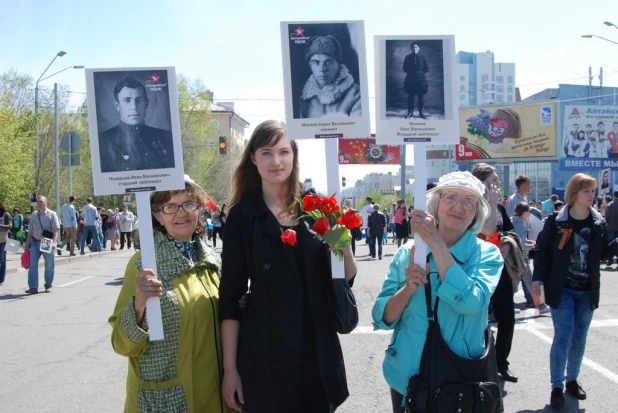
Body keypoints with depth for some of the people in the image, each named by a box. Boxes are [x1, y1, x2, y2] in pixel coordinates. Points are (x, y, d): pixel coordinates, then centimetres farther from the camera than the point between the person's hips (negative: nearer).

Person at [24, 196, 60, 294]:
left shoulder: (51, 214, -2)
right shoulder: (33, 215, 11)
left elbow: (56, 230, -8)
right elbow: (30, 231, 15)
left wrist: (53, 242, -21)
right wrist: (27, 244, 12)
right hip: (35, 242, 4)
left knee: (49, 266, 5)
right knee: (32, 265, -3)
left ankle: (48, 286, 19)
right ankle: (33, 287, 0)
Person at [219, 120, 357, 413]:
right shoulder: (243, 215, -6)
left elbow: (346, 279, 5)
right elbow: (230, 297, -6)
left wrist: (344, 247, -15)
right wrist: (229, 368, -7)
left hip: (319, 350, 3)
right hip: (264, 354, -2)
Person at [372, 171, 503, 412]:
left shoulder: (486, 254, -8)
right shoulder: (408, 252, -3)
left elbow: (469, 302, -27)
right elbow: (382, 318, -5)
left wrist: (435, 241, -25)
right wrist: (408, 289, -23)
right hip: (406, 376, 2)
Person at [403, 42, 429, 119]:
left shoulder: (422, 57, 5)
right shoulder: (408, 57, 6)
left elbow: (427, 69, 8)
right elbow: (405, 68, 10)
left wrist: (420, 72, 0)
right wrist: (411, 72, 0)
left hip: (420, 79, 0)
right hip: (410, 79, 1)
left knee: (420, 96, 0)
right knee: (410, 96, 0)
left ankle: (421, 112, 6)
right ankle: (410, 112, 8)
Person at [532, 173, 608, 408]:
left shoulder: (599, 222, 5)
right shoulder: (556, 220, -6)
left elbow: (605, 251, 11)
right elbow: (543, 250, -6)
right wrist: (538, 278, -13)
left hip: (587, 290, 4)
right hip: (562, 289, -4)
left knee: (579, 337, 12)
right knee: (563, 335, -5)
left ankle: (572, 380, 27)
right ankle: (557, 386, 4)